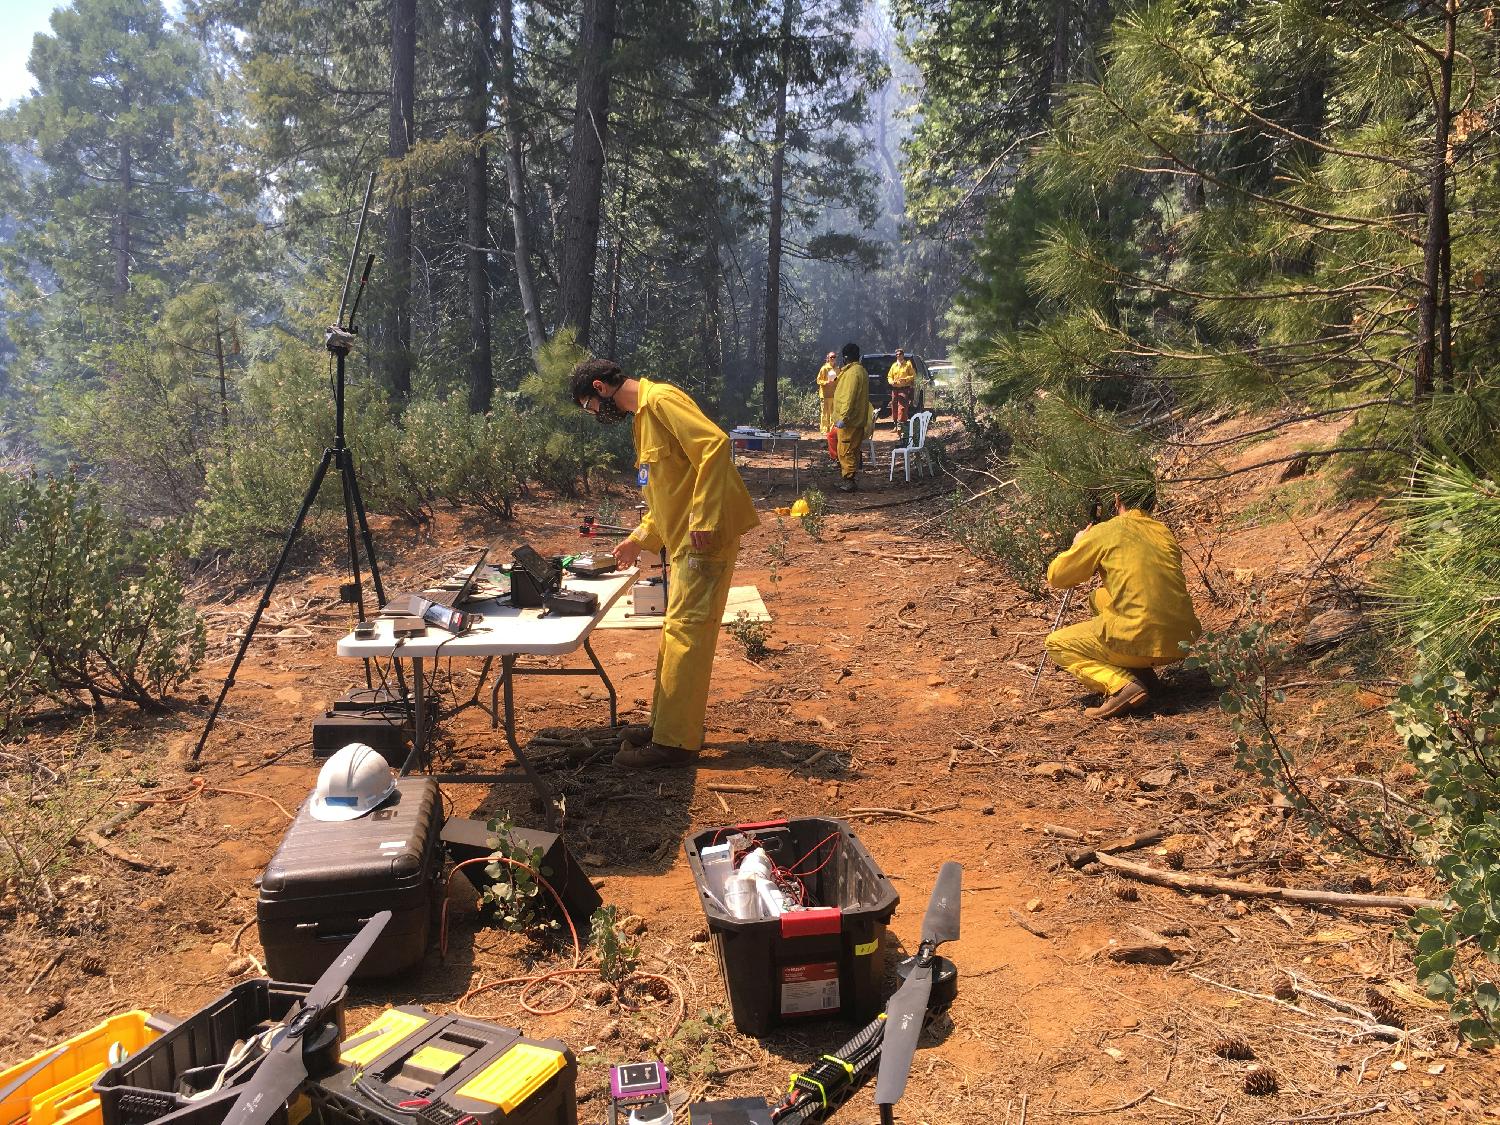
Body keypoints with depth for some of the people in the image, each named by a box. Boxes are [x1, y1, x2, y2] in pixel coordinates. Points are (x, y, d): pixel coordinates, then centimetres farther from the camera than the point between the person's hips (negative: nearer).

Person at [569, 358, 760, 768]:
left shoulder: (661, 399, -12)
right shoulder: (643, 415, 19)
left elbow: (715, 445, -24)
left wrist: (703, 519, -27)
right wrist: (640, 538, 21)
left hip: (706, 535, -10)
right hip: (683, 539, 10)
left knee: (685, 633, -7)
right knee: (677, 631, 14)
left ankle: (674, 742, -2)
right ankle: (669, 723, 24)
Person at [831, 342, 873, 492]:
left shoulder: (852, 373, -17)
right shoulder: (861, 371, 15)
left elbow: (849, 398, -23)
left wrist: (843, 418, -24)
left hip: (849, 420, -10)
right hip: (858, 419, 10)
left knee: (846, 451, -7)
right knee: (853, 450, 14)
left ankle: (849, 480, -5)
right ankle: (849, 479, 20)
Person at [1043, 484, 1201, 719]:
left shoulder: (1104, 531, -1)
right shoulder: (1164, 532, 16)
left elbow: (1055, 577, 6)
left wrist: (1077, 546, 23)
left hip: (1143, 641, -7)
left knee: (1056, 644, 14)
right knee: (1100, 598, 28)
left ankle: (1122, 685, -9)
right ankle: (1142, 672, 14)